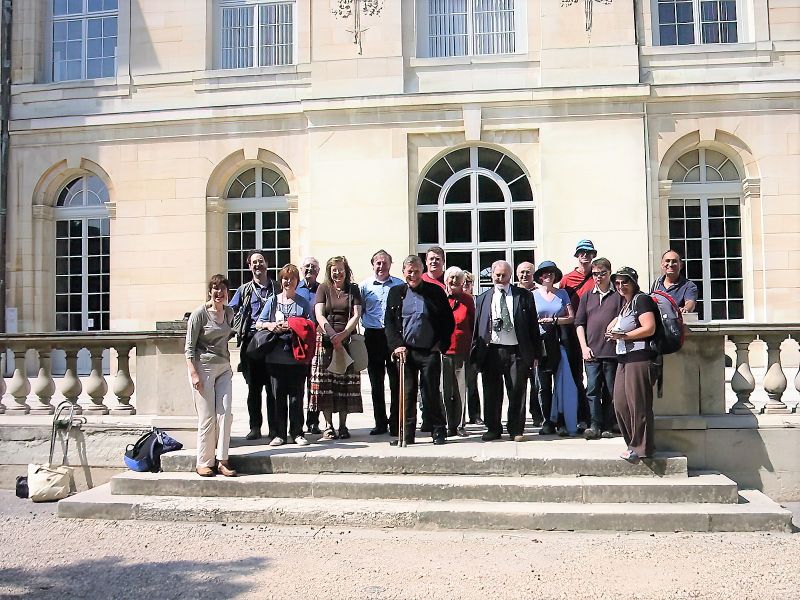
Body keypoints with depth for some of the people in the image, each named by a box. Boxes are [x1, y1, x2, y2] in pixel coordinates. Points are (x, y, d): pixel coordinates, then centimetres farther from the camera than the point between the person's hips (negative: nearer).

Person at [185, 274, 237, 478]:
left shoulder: (229, 312, 10)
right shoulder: (200, 313, -7)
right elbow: (189, 346, -8)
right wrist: (194, 373, -16)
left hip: (224, 368, 5)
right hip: (203, 367, -5)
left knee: (225, 413, -1)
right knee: (207, 417, -3)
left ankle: (222, 461, 4)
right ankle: (204, 462, 8)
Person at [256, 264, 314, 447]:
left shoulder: (303, 303, 11)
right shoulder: (272, 301, 13)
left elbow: (311, 326, 5)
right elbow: (258, 324, 11)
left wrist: (295, 327, -12)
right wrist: (270, 325, -9)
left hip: (297, 356, -1)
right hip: (276, 355, 1)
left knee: (296, 395, 2)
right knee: (278, 395, 2)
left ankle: (297, 433, 10)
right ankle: (279, 434, 9)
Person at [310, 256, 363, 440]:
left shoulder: (353, 290, 10)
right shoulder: (323, 288, 8)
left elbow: (356, 315, 0)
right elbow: (319, 315, -2)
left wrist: (342, 335, -14)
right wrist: (333, 336, -15)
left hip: (347, 340, 1)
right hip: (325, 340, -1)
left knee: (346, 382, -1)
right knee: (325, 382, -5)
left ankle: (343, 425, 7)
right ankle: (328, 426, 1)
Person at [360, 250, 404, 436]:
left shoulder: (400, 285, 6)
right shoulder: (364, 286, 8)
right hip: (373, 336, 1)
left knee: (396, 382, 0)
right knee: (376, 382, 7)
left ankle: (395, 422, 8)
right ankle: (380, 423, 15)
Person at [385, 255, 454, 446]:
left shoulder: (435, 291, 3)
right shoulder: (396, 293, 9)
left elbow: (449, 321, 5)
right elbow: (389, 322, 7)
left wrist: (441, 344, -3)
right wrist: (397, 345, -5)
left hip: (430, 351, -2)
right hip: (405, 351, 2)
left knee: (431, 393, 2)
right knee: (407, 393, 5)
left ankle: (438, 432, 13)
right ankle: (407, 434, 12)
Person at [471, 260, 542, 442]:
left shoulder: (524, 296, 7)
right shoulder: (483, 298, 12)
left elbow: (533, 325, 5)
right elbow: (477, 327, 10)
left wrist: (536, 353, 1)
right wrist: (475, 353, 3)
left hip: (517, 352, -1)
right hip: (491, 351, 2)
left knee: (517, 392, 2)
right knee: (491, 393, 7)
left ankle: (516, 430, 13)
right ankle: (493, 429, 19)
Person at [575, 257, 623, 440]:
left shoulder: (618, 295, 5)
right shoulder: (586, 296, 14)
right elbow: (579, 323, 12)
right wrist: (584, 346, 3)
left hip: (612, 351, -2)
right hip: (591, 352, 2)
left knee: (610, 391, 4)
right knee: (592, 389, -4)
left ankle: (607, 427, 11)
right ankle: (595, 425, -3)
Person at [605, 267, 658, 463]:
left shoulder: (642, 299, -5)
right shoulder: (625, 304, 23)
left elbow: (649, 328, -16)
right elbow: (618, 321, 38)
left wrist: (622, 335, -14)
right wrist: (612, 329, 14)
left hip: (639, 356, -10)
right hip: (624, 357, 10)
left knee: (638, 403, -8)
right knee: (620, 403, 7)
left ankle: (642, 448, -1)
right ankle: (634, 444, 16)